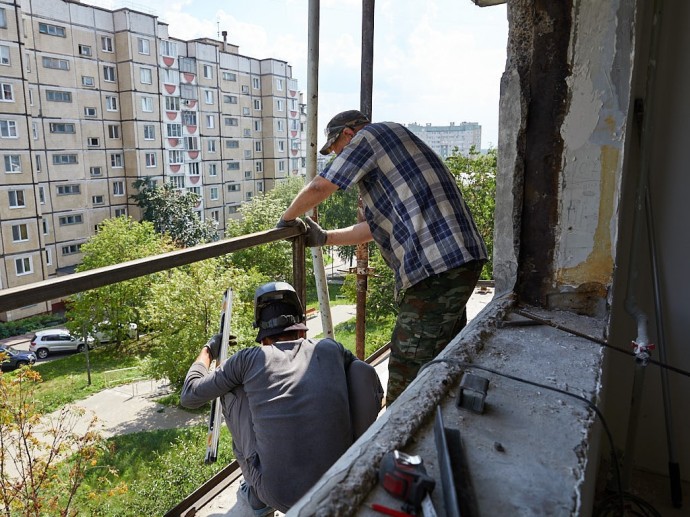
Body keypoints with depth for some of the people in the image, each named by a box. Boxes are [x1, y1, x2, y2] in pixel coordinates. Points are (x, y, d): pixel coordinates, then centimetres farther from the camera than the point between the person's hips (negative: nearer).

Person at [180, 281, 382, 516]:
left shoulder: (250, 359, -3)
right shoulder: (332, 349, 2)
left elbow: (189, 396, 7)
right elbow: (375, 390, 16)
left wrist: (208, 350, 24)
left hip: (279, 496, -1)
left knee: (231, 391, 14)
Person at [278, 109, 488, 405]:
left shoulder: (369, 135, 1)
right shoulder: (389, 150, 29)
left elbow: (318, 188, -1)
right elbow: (375, 228, 26)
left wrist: (288, 218, 17)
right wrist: (322, 237, 27)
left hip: (436, 267, -11)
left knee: (407, 374, -2)